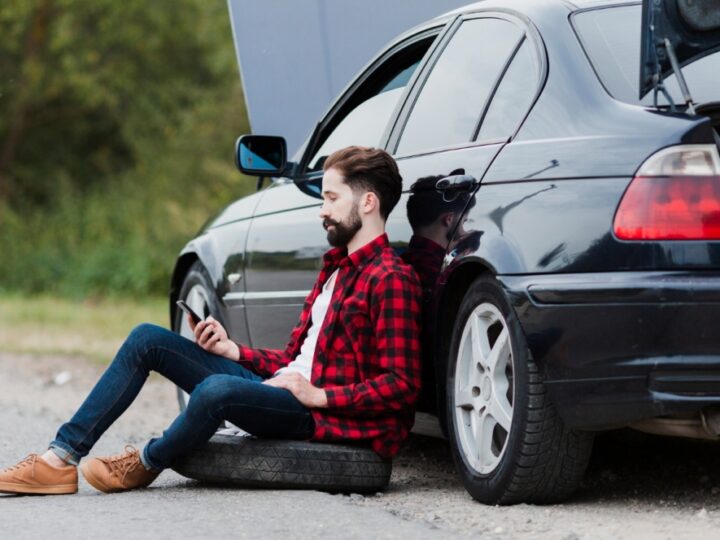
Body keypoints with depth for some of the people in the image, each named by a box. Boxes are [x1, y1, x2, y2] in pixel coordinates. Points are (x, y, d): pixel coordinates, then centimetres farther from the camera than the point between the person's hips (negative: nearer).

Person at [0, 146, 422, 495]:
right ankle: (62, 457, -4)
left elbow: (402, 385, -18)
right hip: (282, 386, 10)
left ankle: (146, 465, -6)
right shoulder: (338, 266, 22)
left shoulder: (391, 279, -11)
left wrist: (319, 395, -20)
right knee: (147, 339, 4)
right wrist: (232, 350, 9)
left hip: (325, 416, -10)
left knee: (217, 389, -38)